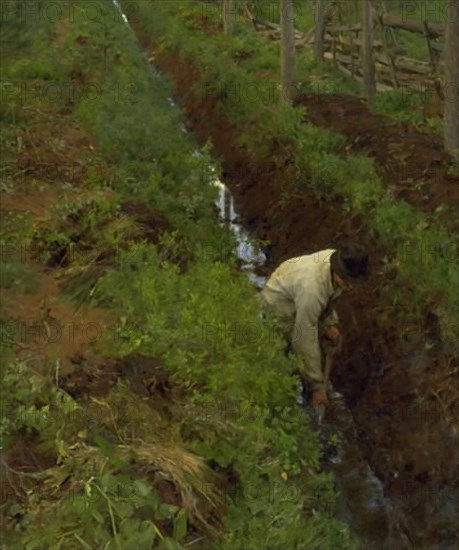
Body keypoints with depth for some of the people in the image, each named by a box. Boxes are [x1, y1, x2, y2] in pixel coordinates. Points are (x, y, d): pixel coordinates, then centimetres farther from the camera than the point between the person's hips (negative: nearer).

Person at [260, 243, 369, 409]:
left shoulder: (338, 260, -23)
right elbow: (306, 340, -36)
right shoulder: (311, 289, -44)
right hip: (280, 308, -8)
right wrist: (318, 386, -29)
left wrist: (330, 323, -3)